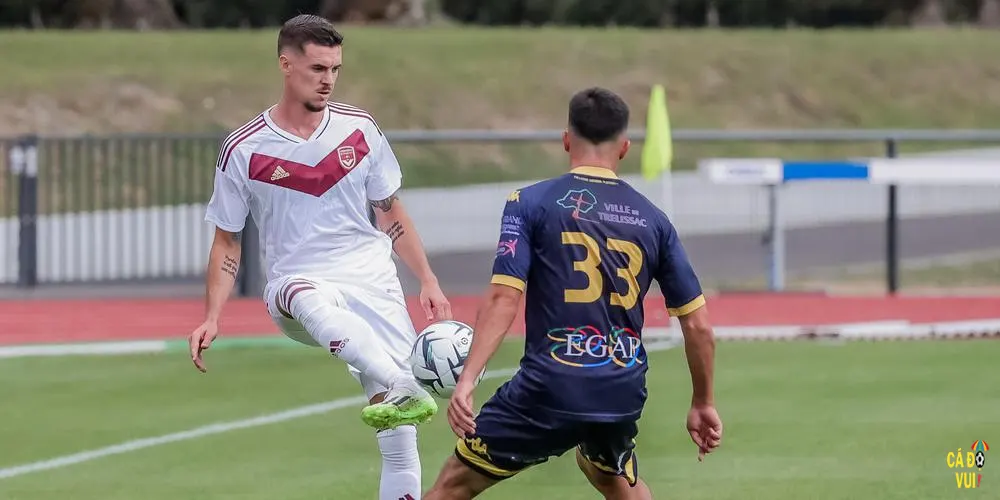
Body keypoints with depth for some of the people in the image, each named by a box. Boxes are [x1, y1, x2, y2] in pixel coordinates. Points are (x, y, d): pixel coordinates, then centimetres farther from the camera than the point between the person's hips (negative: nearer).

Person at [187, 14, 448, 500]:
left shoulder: (358, 129, 5)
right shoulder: (244, 151, -2)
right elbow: (227, 241, 7)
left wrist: (428, 281, 9)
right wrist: (211, 318, -3)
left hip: (373, 284, 3)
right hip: (295, 284, -3)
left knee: (399, 440, -7)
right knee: (310, 298, -42)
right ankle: (402, 389, -60)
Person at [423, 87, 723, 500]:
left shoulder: (531, 203, -2)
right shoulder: (651, 219, 8)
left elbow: (503, 300, -14)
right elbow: (698, 325, 9)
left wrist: (467, 379, -17)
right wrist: (703, 404, 21)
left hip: (550, 389, -4)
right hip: (622, 395, 4)